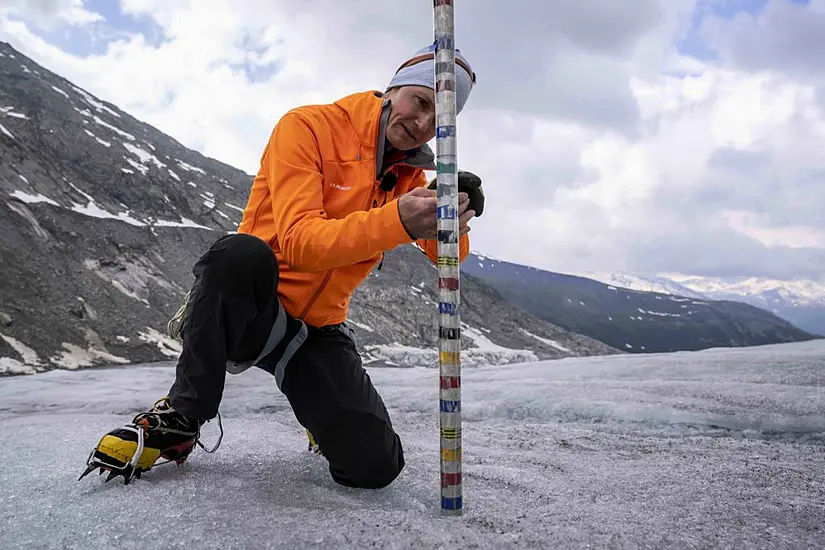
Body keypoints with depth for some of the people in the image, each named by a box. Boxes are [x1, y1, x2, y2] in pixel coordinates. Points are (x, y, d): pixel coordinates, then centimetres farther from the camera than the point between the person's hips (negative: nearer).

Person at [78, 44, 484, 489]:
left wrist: (452, 222, -28)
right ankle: (184, 415, -15)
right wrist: (397, 221, -39)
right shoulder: (309, 127, -11)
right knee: (242, 252, -40)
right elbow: (299, 242, -25)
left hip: (317, 329, 4)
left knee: (375, 467, -14)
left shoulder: (409, 176, 6)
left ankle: (323, 417, 23)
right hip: (242, 307, -3)